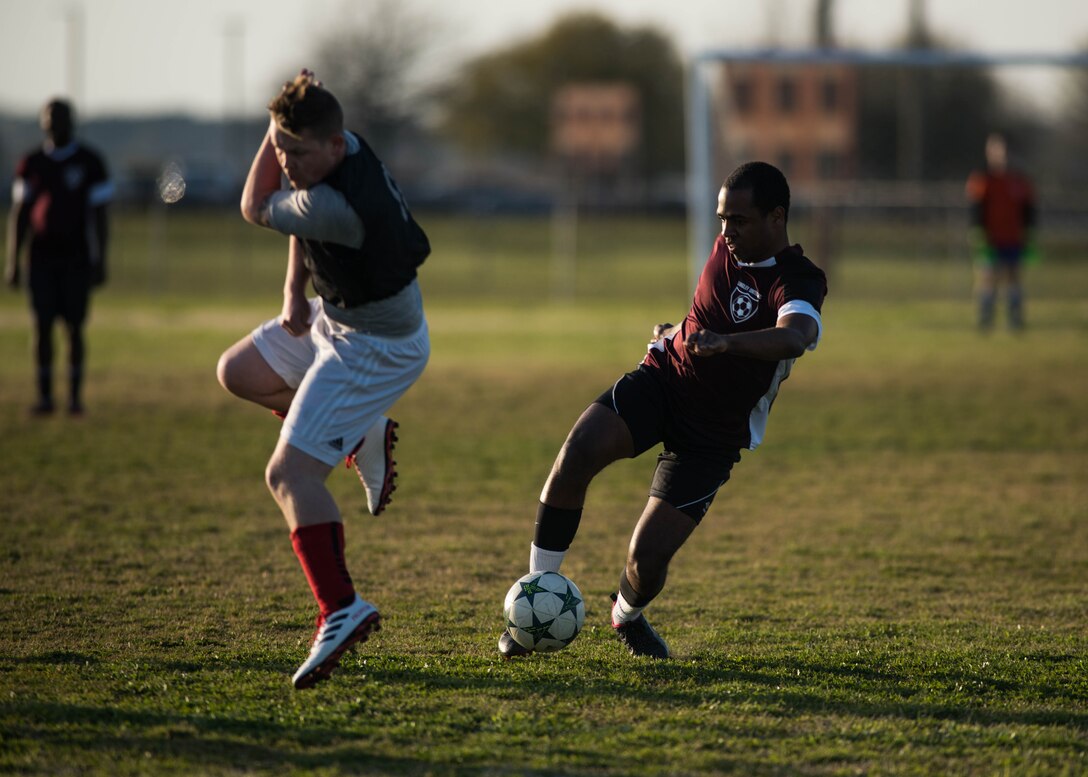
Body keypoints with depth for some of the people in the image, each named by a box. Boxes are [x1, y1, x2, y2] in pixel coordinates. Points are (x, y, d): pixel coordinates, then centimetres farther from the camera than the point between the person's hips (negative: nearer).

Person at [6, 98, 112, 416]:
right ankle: (44, 395, 3)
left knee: (74, 327, -3)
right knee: (43, 327, -2)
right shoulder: (31, 165, 7)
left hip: (77, 259, -2)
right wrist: (13, 263, 4)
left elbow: (99, 216, 0)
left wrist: (100, 262, -4)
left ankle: (75, 396, 3)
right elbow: (19, 215, 9)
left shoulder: (90, 162, 0)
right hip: (41, 258, 2)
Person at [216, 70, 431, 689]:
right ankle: (365, 435, 27)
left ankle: (342, 610, -22)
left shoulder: (338, 207, -36)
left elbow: (257, 209, -17)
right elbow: (303, 210, 13)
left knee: (290, 474, -17)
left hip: (377, 348, -10)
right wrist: (295, 288, 3)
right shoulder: (343, 150, -8)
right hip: (334, 317, 10)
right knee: (238, 373, 25)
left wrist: (280, 136, -15)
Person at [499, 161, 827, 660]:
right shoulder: (727, 248, 1)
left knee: (647, 557, -11)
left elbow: (793, 337, -45)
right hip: (661, 379, 4)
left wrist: (725, 341, -60)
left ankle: (628, 615, 28)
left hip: (714, 433, -4)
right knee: (577, 455, -27)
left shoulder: (799, 282, -20)